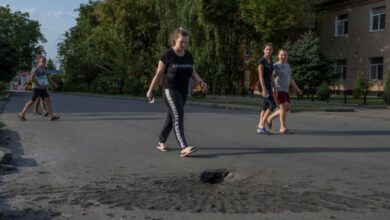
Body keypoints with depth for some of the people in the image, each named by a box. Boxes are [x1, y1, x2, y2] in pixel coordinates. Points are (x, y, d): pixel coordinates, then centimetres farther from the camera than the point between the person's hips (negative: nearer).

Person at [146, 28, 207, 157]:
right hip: (170, 91, -6)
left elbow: (193, 72, 10)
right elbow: (158, 74, -4)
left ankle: (161, 142, 32)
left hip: (183, 92, 6)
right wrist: (150, 91, 3)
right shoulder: (167, 56, -11)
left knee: (171, 118, 14)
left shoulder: (188, 55, 5)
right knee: (178, 116, -20)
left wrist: (200, 82, -10)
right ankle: (184, 148, -29)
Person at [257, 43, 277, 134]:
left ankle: (261, 128, 9)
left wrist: (274, 89, 17)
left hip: (268, 86, 9)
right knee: (273, 105, -15)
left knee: (266, 107, 6)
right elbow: (260, 76, -20)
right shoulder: (261, 61, -13)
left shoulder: (270, 62, 15)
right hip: (263, 86, -9)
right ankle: (261, 125, -10)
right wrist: (264, 89, -26)